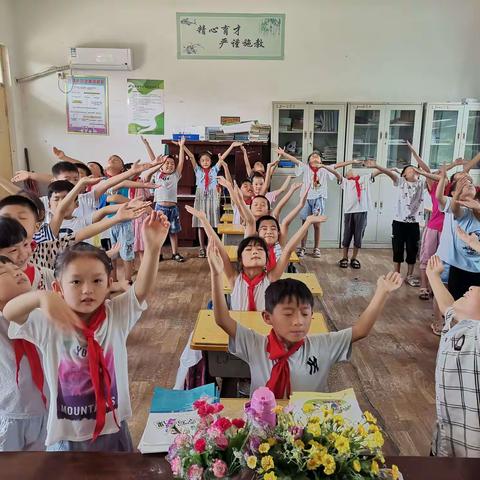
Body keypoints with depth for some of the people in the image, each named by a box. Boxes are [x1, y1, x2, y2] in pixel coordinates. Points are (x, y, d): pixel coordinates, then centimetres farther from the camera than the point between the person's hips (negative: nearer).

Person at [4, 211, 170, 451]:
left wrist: (153, 248, -45)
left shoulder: (117, 315, -12)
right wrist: (42, 296, -50)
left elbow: (142, 287, -27)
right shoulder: (49, 325, -14)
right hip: (67, 437, -1)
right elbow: (9, 312, -29)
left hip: (114, 430, 2)